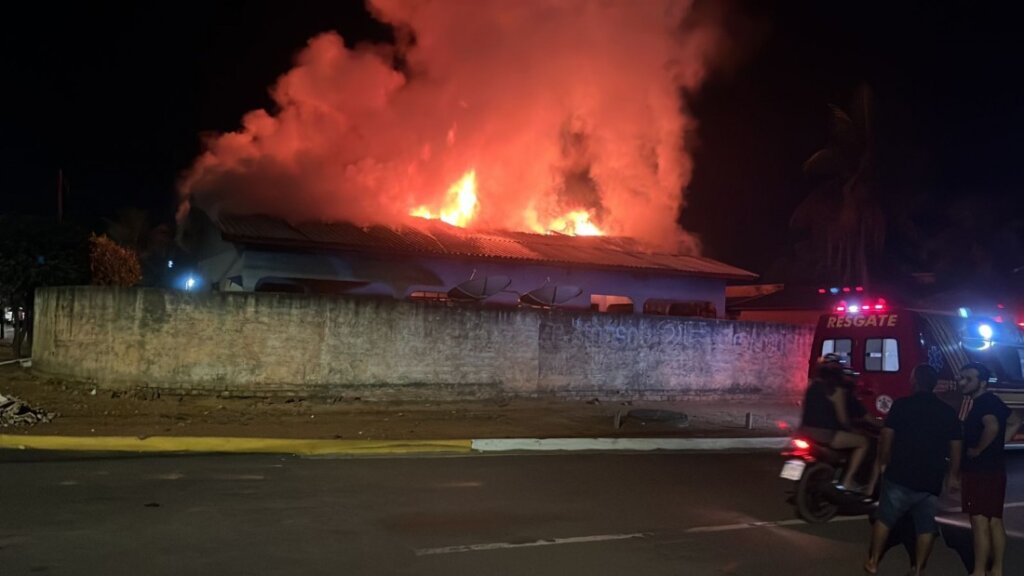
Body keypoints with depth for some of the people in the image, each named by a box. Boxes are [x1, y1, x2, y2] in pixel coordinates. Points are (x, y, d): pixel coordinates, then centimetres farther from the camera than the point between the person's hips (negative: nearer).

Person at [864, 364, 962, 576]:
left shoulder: (901, 405, -7)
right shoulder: (948, 412, 2)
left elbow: (886, 437, -7)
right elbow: (956, 446, 6)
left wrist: (883, 462, 7)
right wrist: (952, 474, 17)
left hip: (900, 476, -2)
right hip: (931, 481, 2)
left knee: (884, 519, 12)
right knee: (926, 527, 12)